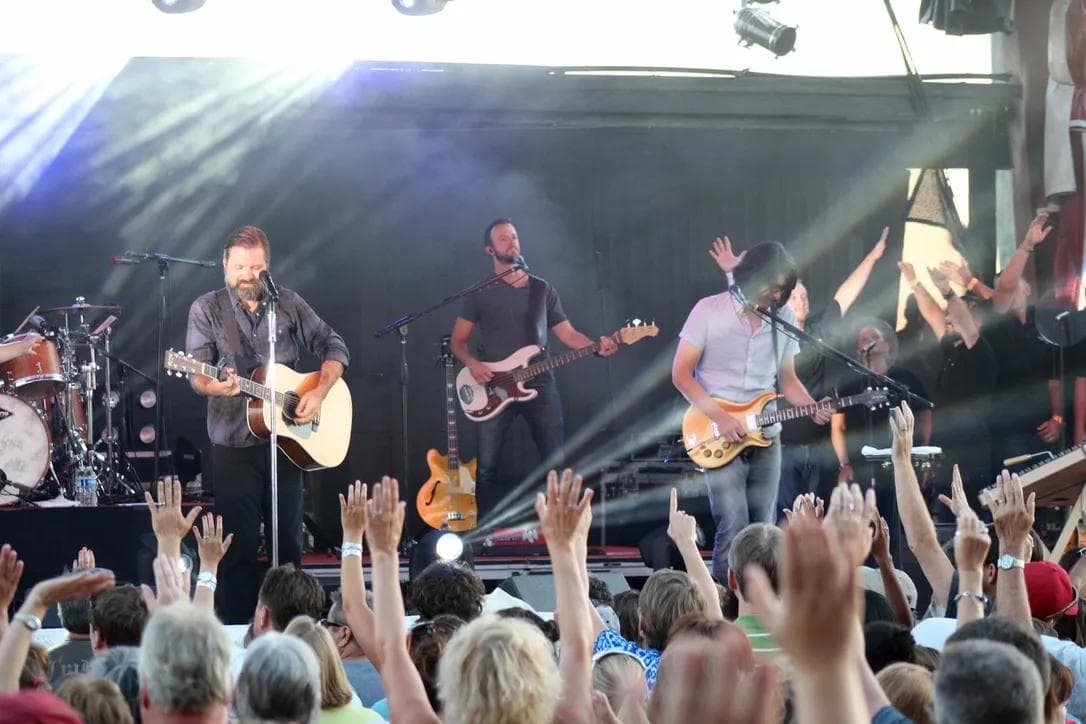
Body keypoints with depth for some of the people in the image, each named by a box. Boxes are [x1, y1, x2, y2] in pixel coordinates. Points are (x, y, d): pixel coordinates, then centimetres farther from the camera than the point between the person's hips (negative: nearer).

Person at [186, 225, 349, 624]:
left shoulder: (290, 304, 7)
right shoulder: (206, 309, 1)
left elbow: (334, 347, 10)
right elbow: (197, 373, -7)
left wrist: (319, 393, -5)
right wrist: (213, 385, -29)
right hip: (235, 445, -3)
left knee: (288, 543, 7)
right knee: (240, 546, -3)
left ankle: (288, 627, 16)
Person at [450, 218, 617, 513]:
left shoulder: (542, 289, 11)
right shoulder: (480, 293, 5)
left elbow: (567, 333, 10)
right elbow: (458, 341, 7)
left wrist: (597, 346, -9)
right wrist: (472, 364, -13)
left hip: (540, 385, 2)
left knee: (556, 463, -1)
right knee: (487, 466, -4)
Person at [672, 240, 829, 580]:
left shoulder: (785, 319, 7)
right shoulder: (709, 311, -6)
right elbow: (681, 374, -6)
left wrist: (812, 408, -5)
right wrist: (719, 416, -16)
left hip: (764, 437, 5)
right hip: (720, 438, -5)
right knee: (734, 527, -14)